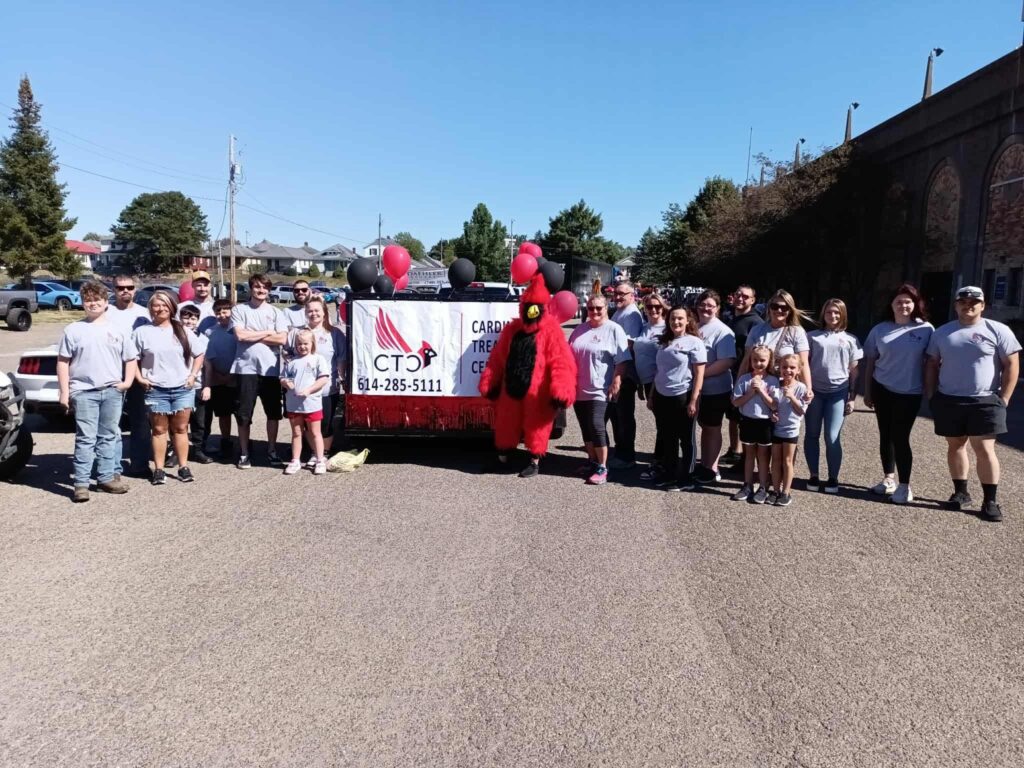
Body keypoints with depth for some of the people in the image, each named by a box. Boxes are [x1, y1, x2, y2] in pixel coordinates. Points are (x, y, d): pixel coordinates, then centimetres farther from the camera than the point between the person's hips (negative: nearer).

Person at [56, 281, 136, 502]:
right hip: (84, 392, -2)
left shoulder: (117, 330, 10)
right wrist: (64, 391, -3)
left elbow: (130, 360, 14)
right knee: (85, 439, -4)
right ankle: (81, 483, 0)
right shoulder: (73, 330, 4)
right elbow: (63, 362, 3)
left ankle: (106, 478, 19)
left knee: (109, 436, 10)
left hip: (112, 391, 3)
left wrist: (127, 381, -1)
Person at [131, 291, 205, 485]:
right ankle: (159, 470, 9)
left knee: (180, 429, 6)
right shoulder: (142, 332, 1)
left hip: (183, 388, 1)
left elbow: (199, 354, 13)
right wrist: (140, 378, -6)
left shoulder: (182, 331, 7)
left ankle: (183, 467, 12)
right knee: (159, 430, 4)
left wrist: (193, 375, 3)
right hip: (156, 390, -1)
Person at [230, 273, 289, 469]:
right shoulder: (239, 310, 4)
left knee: (273, 412, 9)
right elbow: (240, 335, -10)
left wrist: (252, 336, -7)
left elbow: (282, 339, -6)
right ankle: (244, 453, 16)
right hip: (246, 368, -2)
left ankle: (272, 450, 23)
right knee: (244, 414, 4)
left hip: (271, 369, 2)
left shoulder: (276, 312, 7)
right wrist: (268, 332, -5)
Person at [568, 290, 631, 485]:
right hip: (579, 389, 6)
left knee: (596, 425, -13)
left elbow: (621, 361, -10)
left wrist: (616, 383, -16)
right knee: (585, 427, 11)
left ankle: (602, 468, -4)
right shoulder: (580, 329, 12)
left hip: (600, 390, -6)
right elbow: (570, 356, 19)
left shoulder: (614, 330, -5)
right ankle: (592, 461, 26)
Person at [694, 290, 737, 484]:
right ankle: (703, 465, 28)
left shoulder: (722, 331, -13)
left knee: (712, 429, 6)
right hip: (697, 388, 6)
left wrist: (701, 373, -23)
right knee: (703, 426, 17)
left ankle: (711, 469, 16)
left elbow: (727, 362, -22)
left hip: (715, 390, -6)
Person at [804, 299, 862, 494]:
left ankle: (833, 478, 11)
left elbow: (854, 371, 10)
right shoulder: (813, 336, 7)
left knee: (832, 438, -3)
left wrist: (852, 398, 4)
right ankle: (813, 476, 19)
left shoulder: (850, 339, 9)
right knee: (812, 435, 7)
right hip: (814, 391, 1)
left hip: (838, 392, -1)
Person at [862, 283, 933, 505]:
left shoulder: (925, 329, -4)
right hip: (882, 389, 3)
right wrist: (867, 391, 6)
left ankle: (904, 486, 5)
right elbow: (870, 361, 6)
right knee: (885, 436, 10)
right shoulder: (880, 329, 2)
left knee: (900, 438, -4)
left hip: (909, 393, -3)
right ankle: (889, 479, 23)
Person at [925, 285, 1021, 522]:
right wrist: (930, 395, 4)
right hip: (948, 401, 4)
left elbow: (1012, 364, -3)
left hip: (985, 402, -3)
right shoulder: (942, 332, 8)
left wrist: (1003, 398, -8)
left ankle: (990, 501, 3)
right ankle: (960, 492, 23)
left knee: (985, 450, -5)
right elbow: (932, 365, 12)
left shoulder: (998, 331, -2)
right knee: (955, 446, 10)